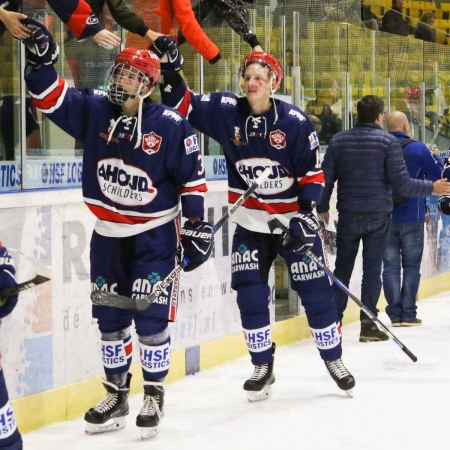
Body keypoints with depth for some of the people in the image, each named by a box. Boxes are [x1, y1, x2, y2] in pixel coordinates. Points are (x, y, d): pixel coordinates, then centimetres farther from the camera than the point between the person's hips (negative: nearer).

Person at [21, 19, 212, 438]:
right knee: (110, 318, 11)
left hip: (155, 235, -4)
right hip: (107, 235, 4)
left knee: (151, 318, -6)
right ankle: (116, 395, 27)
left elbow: (192, 177, -7)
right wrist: (40, 59, -23)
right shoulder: (93, 109, -5)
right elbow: (50, 97, -6)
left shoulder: (170, 125, -14)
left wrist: (196, 225, -8)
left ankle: (154, 396, 13)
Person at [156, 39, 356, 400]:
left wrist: (306, 214, -18)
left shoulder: (294, 122, -14)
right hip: (250, 222, 2)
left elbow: (313, 172, -10)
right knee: (250, 294, 0)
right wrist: (170, 72, -20)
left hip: (294, 217, -2)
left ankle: (333, 359, 19)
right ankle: (263, 366, 15)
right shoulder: (226, 111, -7)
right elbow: (184, 105, -4)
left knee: (316, 290, 2)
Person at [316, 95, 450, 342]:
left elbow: (326, 178, 3)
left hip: (348, 215, 3)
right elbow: (401, 183, -13)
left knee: (342, 267, 12)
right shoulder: (388, 141, -8)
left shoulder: (338, 140, 1)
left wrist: (323, 207, 18)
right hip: (378, 215, -2)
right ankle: (367, 324, 3)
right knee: (372, 268, 3)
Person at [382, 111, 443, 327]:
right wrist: (435, 159, 19)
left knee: (390, 265, 7)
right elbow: (435, 176, 1)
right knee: (411, 265, 7)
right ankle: (408, 314, 3)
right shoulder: (418, 149, -9)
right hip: (411, 217, -2)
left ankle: (395, 315, 5)